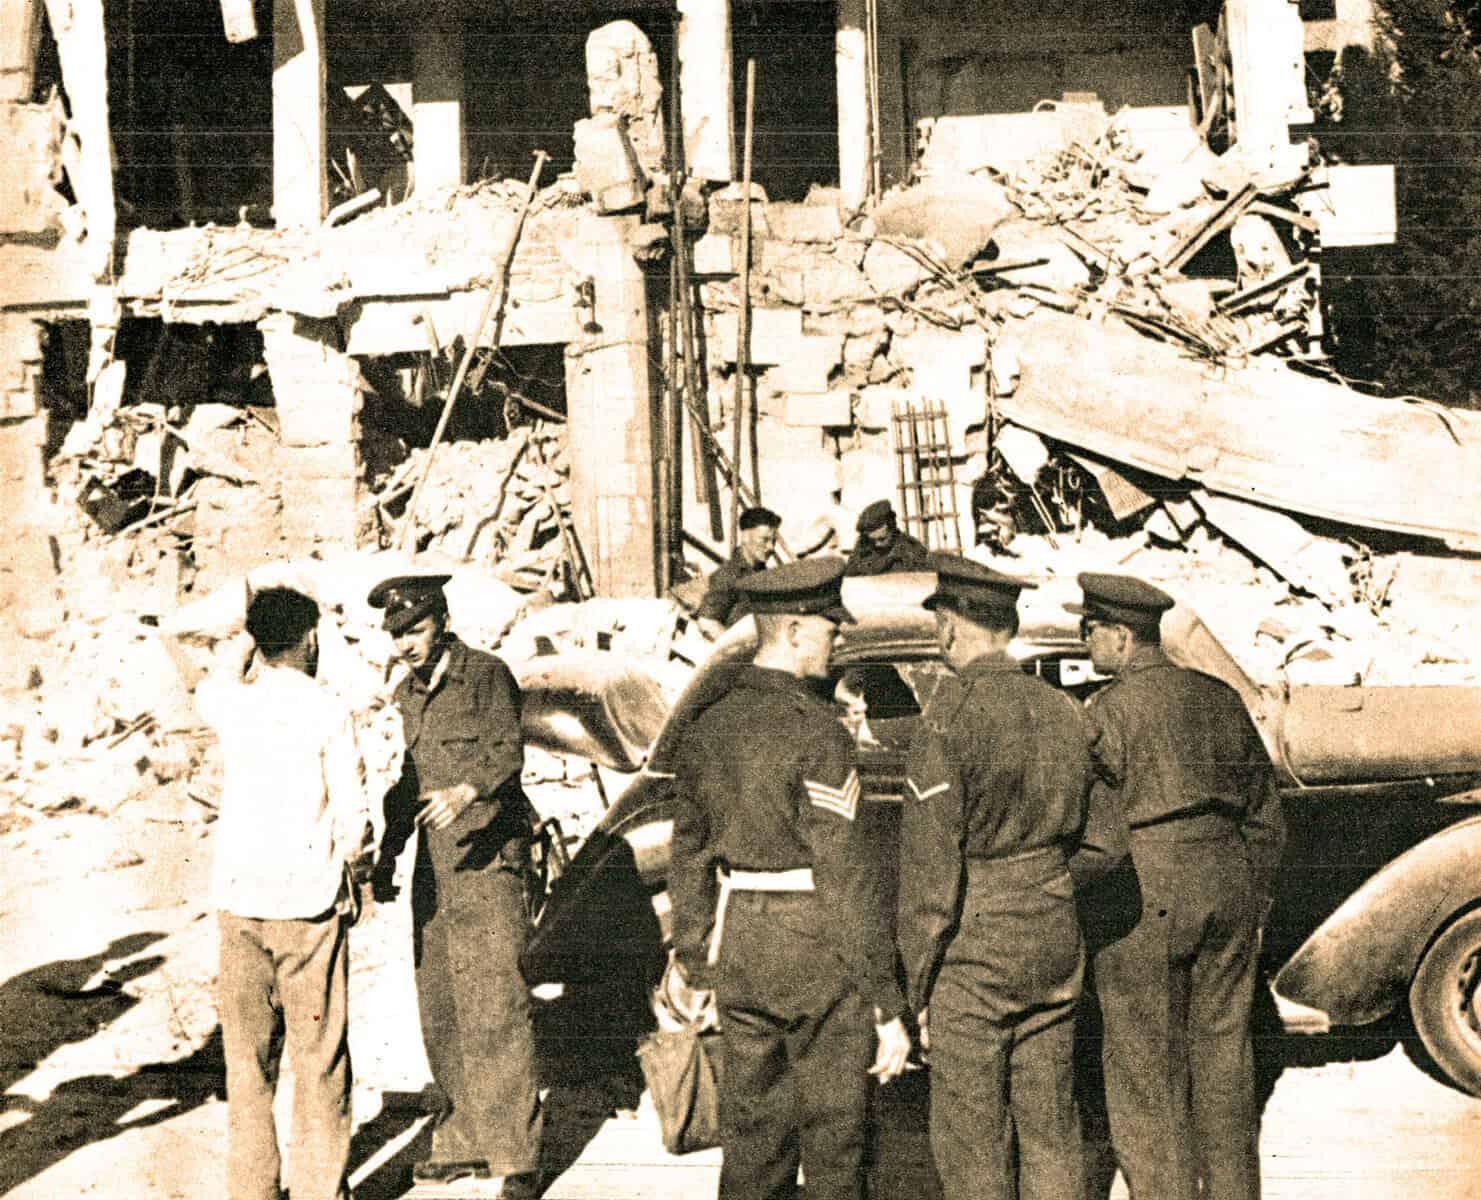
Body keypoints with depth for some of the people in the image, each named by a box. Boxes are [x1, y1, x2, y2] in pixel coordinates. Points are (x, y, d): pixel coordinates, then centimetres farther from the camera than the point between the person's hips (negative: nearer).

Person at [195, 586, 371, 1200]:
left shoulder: (231, 704, 2)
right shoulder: (329, 714, -7)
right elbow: (352, 822, -8)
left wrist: (253, 628, 30)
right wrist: (351, 852, 11)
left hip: (238, 900, 3)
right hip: (310, 899, -3)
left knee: (248, 1054, 10)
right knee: (318, 1054, 6)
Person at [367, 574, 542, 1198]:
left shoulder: (487, 676, -6)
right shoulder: (408, 692, 16)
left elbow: (507, 750, -19)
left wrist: (467, 792, -38)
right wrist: (386, 854, 20)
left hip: (487, 859, -7)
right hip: (433, 866, 7)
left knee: (495, 1005, -10)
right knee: (440, 1007, 9)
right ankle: (465, 1141, 19)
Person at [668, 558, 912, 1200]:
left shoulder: (709, 726, 6)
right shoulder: (815, 731, -17)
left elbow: (689, 854, 13)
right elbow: (848, 875, -19)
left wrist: (694, 960, 23)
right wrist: (887, 1007, -15)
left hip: (739, 955, 7)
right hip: (818, 962, -7)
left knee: (751, 1132, 15)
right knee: (831, 1135, 5)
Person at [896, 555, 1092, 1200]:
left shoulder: (948, 718, -15)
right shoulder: (1064, 712, 5)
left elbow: (930, 864, -14)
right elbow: (1084, 838, 10)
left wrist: (919, 985, -7)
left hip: (974, 953, -6)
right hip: (1056, 946, 6)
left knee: (971, 1144, 5)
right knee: (1050, 1130, 15)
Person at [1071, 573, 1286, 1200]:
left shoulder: (1112, 709, -10)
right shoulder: (1220, 697, 11)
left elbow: (1097, 836, -12)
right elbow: (1265, 815, 16)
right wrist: (1250, 900, 25)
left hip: (1146, 897, -7)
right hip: (1229, 883, 7)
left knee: (1146, 1069, 3)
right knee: (1223, 1054, 15)